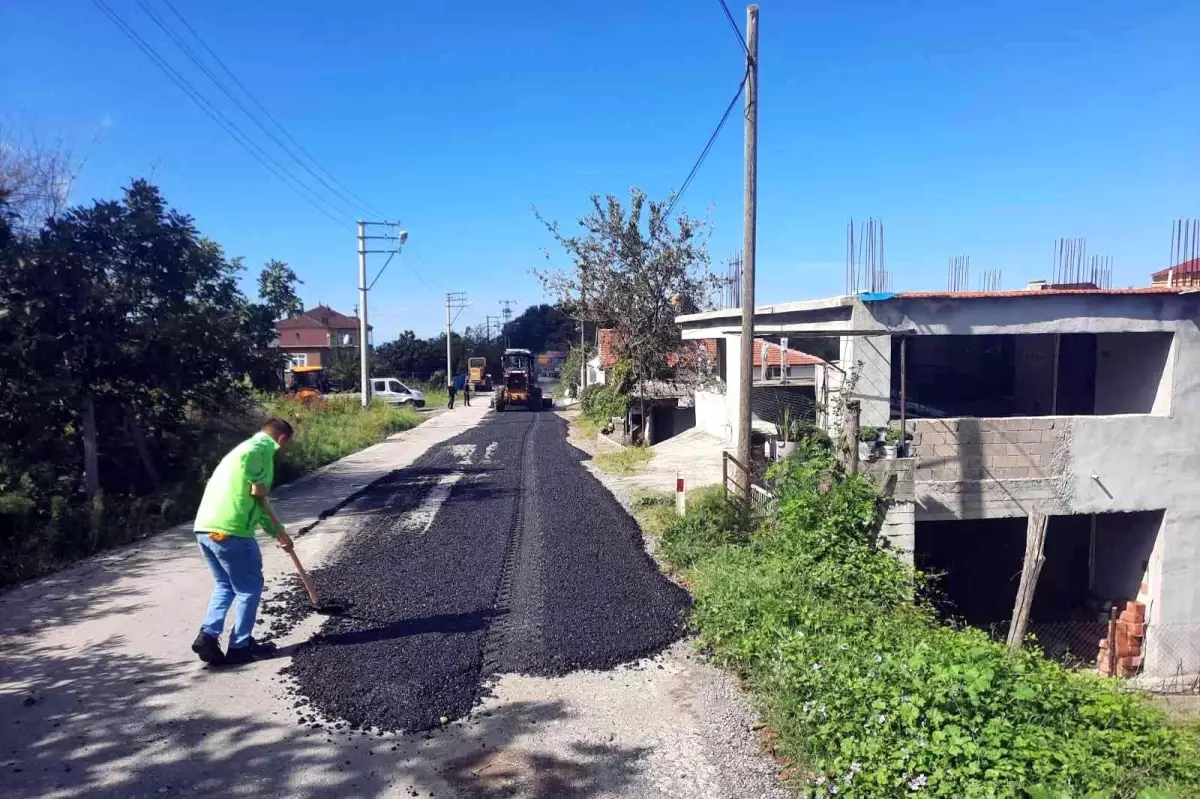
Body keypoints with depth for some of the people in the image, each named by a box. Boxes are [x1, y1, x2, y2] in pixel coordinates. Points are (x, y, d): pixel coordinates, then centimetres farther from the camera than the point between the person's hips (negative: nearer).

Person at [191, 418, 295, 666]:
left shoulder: (250, 446, 26)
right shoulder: (263, 447, -2)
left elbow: (257, 505, 33)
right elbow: (246, 457, -30)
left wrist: (278, 533, 38)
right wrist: (257, 483, -14)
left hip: (205, 528, 9)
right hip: (229, 530, -9)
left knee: (224, 585, 25)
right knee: (249, 588, 8)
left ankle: (207, 636, 13)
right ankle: (240, 647, 16)